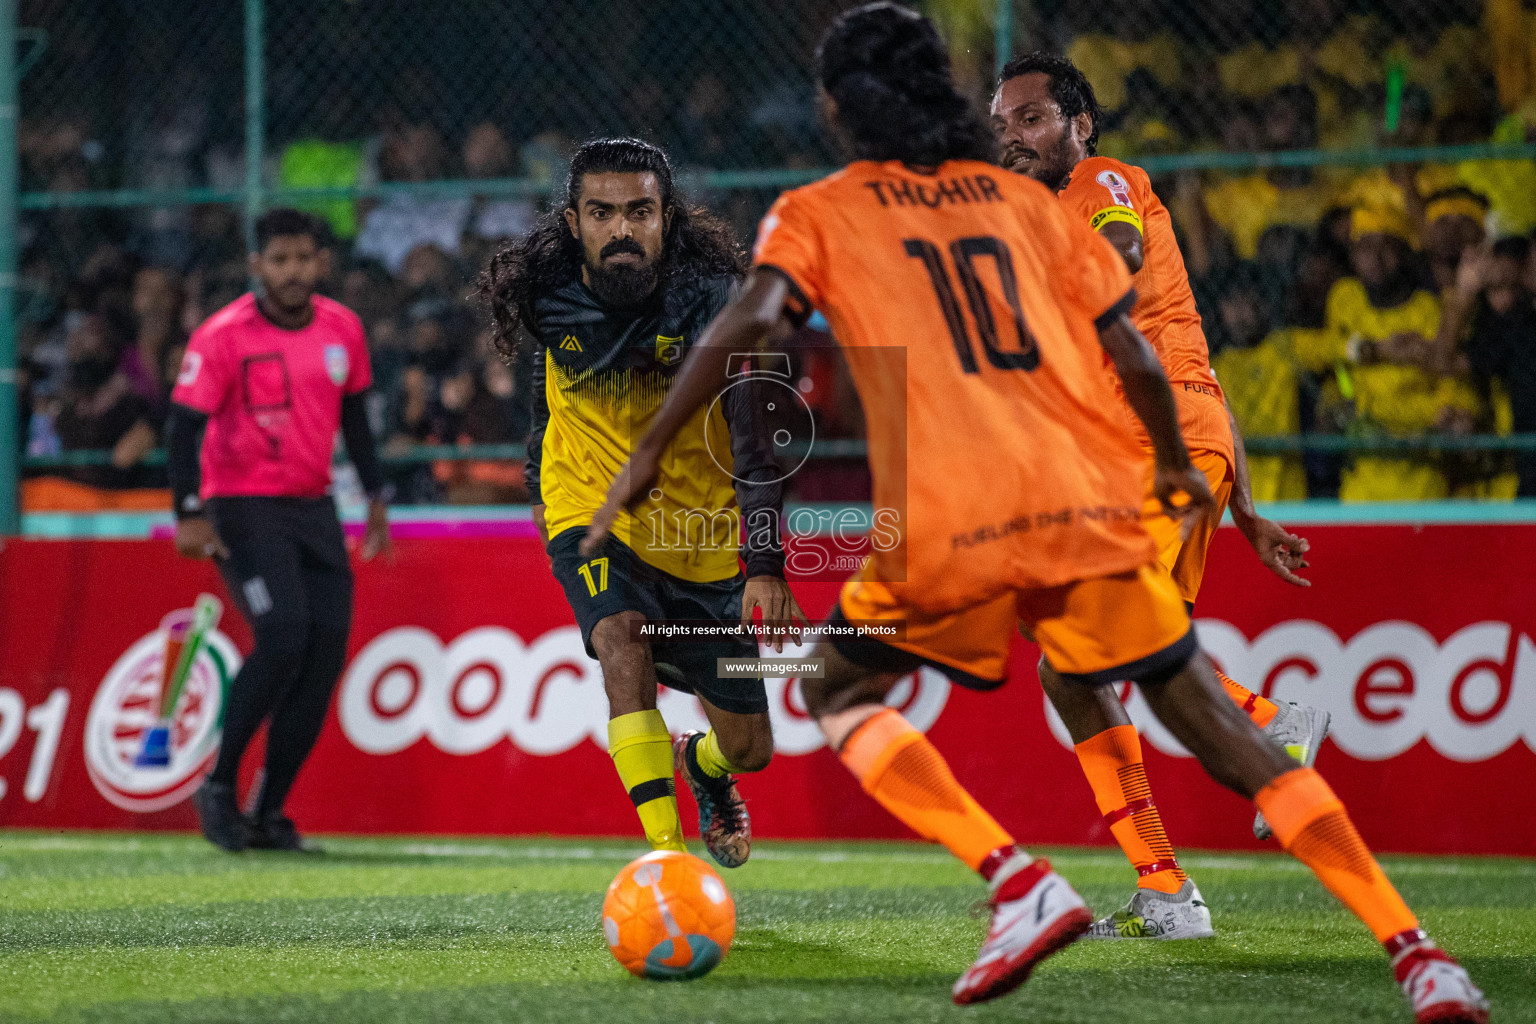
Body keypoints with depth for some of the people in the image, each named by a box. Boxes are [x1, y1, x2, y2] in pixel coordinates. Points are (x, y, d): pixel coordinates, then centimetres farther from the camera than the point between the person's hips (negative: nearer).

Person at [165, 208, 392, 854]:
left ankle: (270, 814, 6)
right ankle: (219, 788, -6)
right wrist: (190, 515, -23)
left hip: (313, 510, 6)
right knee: (283, 636, -22)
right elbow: (184, 426, -14)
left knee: (326, 651, -3)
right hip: (244, 509, -6)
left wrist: (375, 498, 18)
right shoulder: (223, 336, -11)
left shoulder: (343, 329, 6)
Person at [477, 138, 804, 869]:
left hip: (701, 530, 0)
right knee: (623, 640, -33)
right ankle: (666, 850, -35)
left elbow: (755, 438, -28)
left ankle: (701, 764, 46)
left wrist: (765, 566, -38)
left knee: (749, 747, 8)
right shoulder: (547, 291, -12)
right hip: (590, 515, 0)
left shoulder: (711, 298, -21)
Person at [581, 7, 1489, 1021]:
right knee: (1214, 722, 9)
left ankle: (1020, 881, -3)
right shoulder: (1027, 201, 21)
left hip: (950, 524, -3)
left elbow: (749, 321, -7)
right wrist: (1177, 465, 32)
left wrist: (646, 455, -3)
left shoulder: (817, 213, 12)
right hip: (1093, 505, 3)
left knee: (837, 691, 19)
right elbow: (1135, 355, 16)